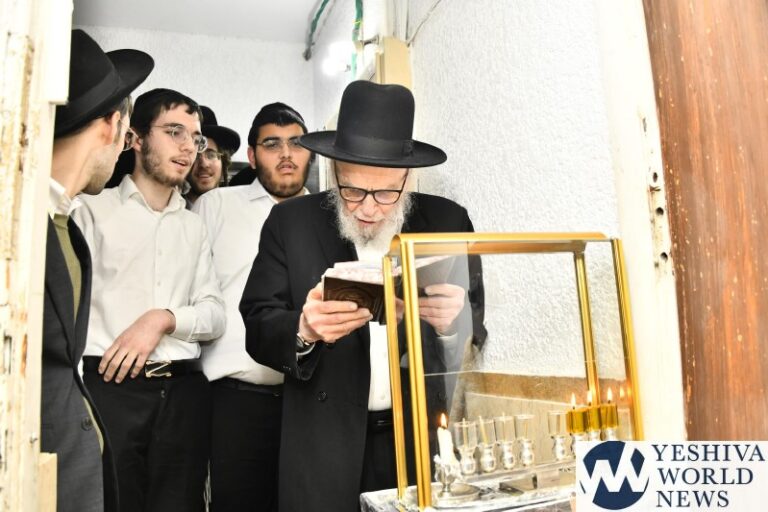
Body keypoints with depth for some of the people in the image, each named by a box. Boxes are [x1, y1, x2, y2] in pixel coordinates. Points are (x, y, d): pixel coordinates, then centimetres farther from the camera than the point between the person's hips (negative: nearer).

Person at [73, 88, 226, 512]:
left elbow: (215, 316, 7)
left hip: (183, 391, 4)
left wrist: (163, 318, -10)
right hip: (110, 386, -3)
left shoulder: (193, 226, 15)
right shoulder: (95, 209, 3)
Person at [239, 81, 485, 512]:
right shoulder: (291, 222, -2)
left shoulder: (448, 221, -1)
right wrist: (304, 330, -26)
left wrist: (453, 323, -24)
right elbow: (258, 326, -5)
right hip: (326, 448, 0)